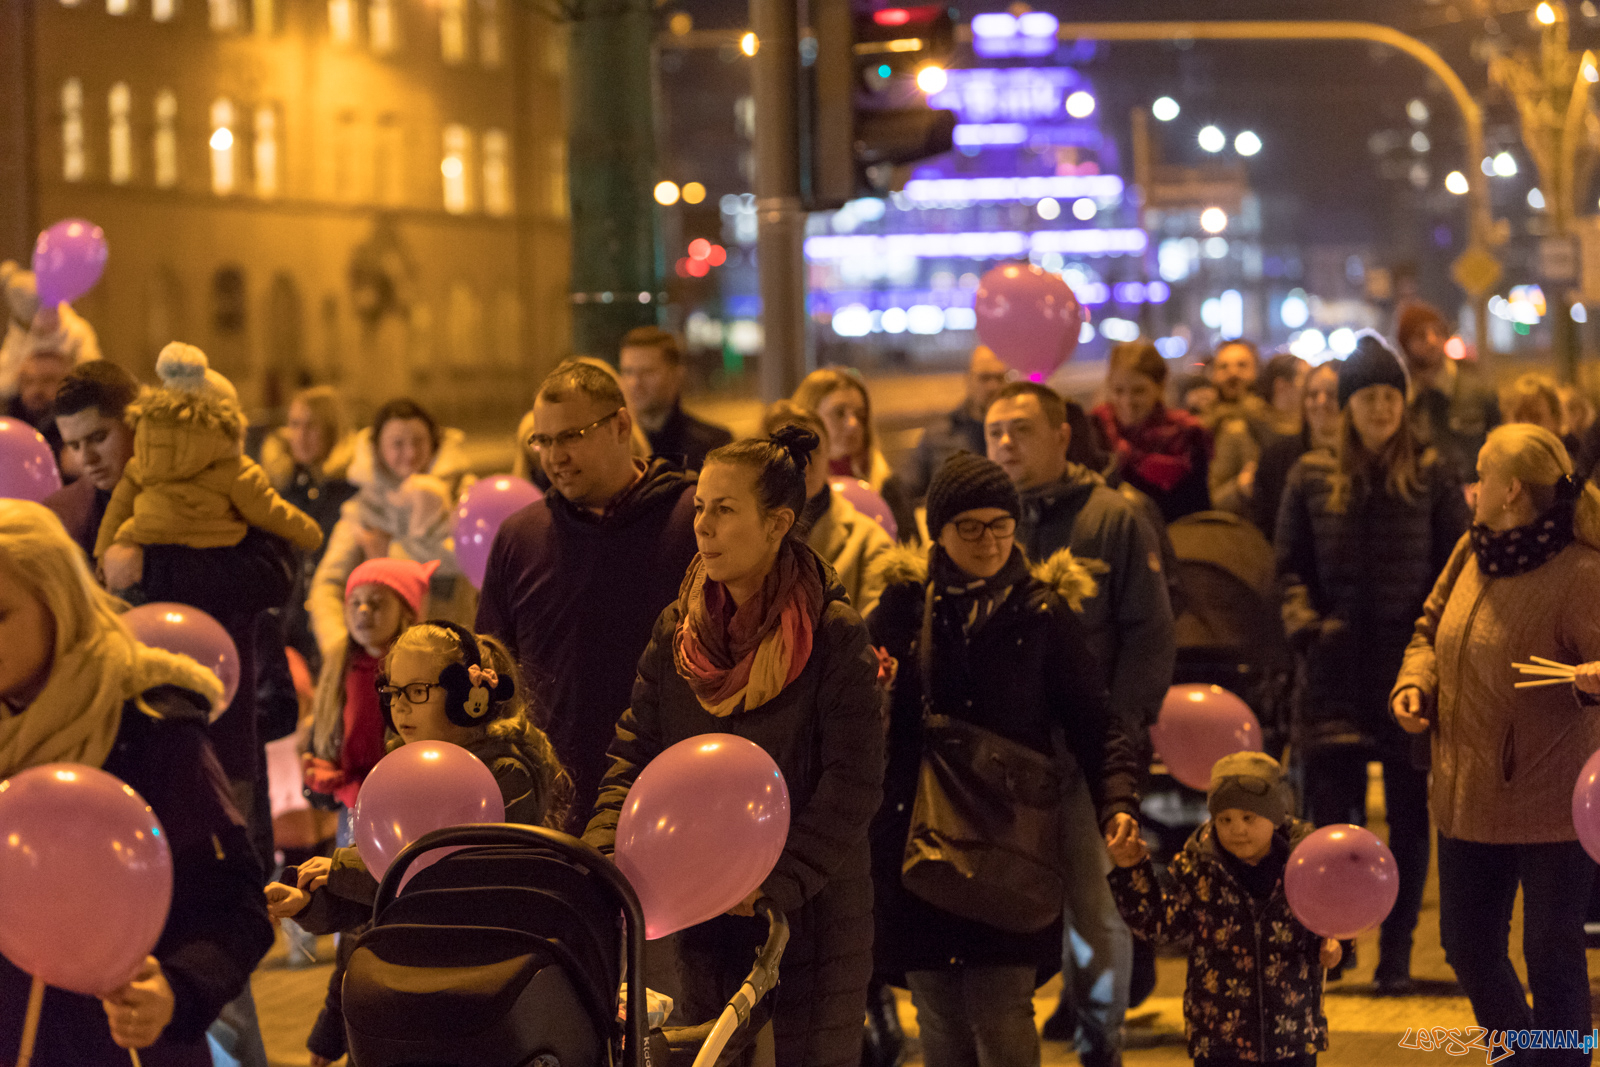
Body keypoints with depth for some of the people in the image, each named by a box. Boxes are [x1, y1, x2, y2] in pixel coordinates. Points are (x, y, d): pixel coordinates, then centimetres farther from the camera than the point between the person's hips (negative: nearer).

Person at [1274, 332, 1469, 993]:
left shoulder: (1431, 478, 4)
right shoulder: (1313, 478, 7)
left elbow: (1457, 567, 4)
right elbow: (1290, 564, 9)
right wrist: (1305, 623, -6)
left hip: (1411, 666, 0)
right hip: (1337, 667, 0)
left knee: (1410, 817, 3)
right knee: (1331, 811, -5)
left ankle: (1395, 953, 12)